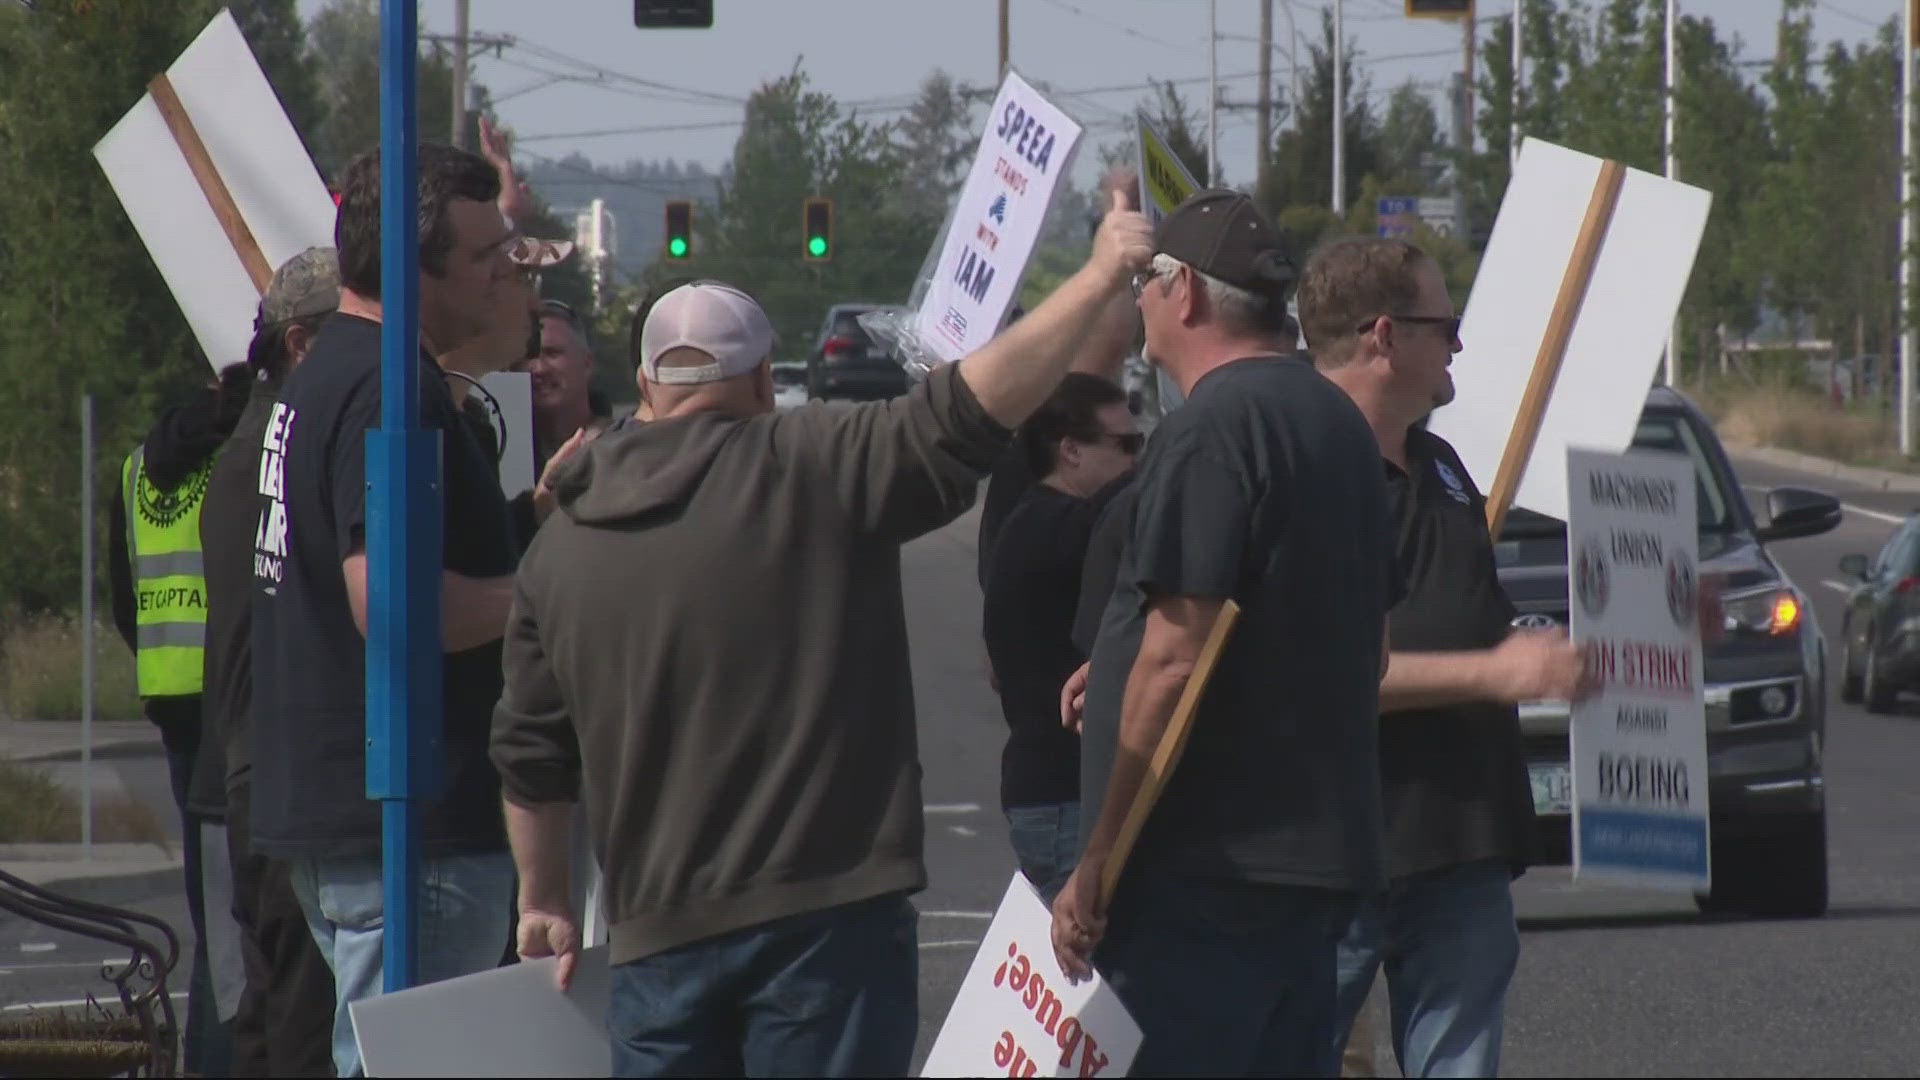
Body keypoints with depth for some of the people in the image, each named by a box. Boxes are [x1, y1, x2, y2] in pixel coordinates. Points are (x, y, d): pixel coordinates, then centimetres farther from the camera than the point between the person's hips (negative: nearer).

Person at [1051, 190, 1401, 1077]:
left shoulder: (1211, 431, -14)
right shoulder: (1337, 422, 16)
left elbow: (1174, 660, -19)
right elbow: (1368, 644, 23)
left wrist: (1097, 861, -16)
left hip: (1206, 866, -10)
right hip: (1322, 853, 10)